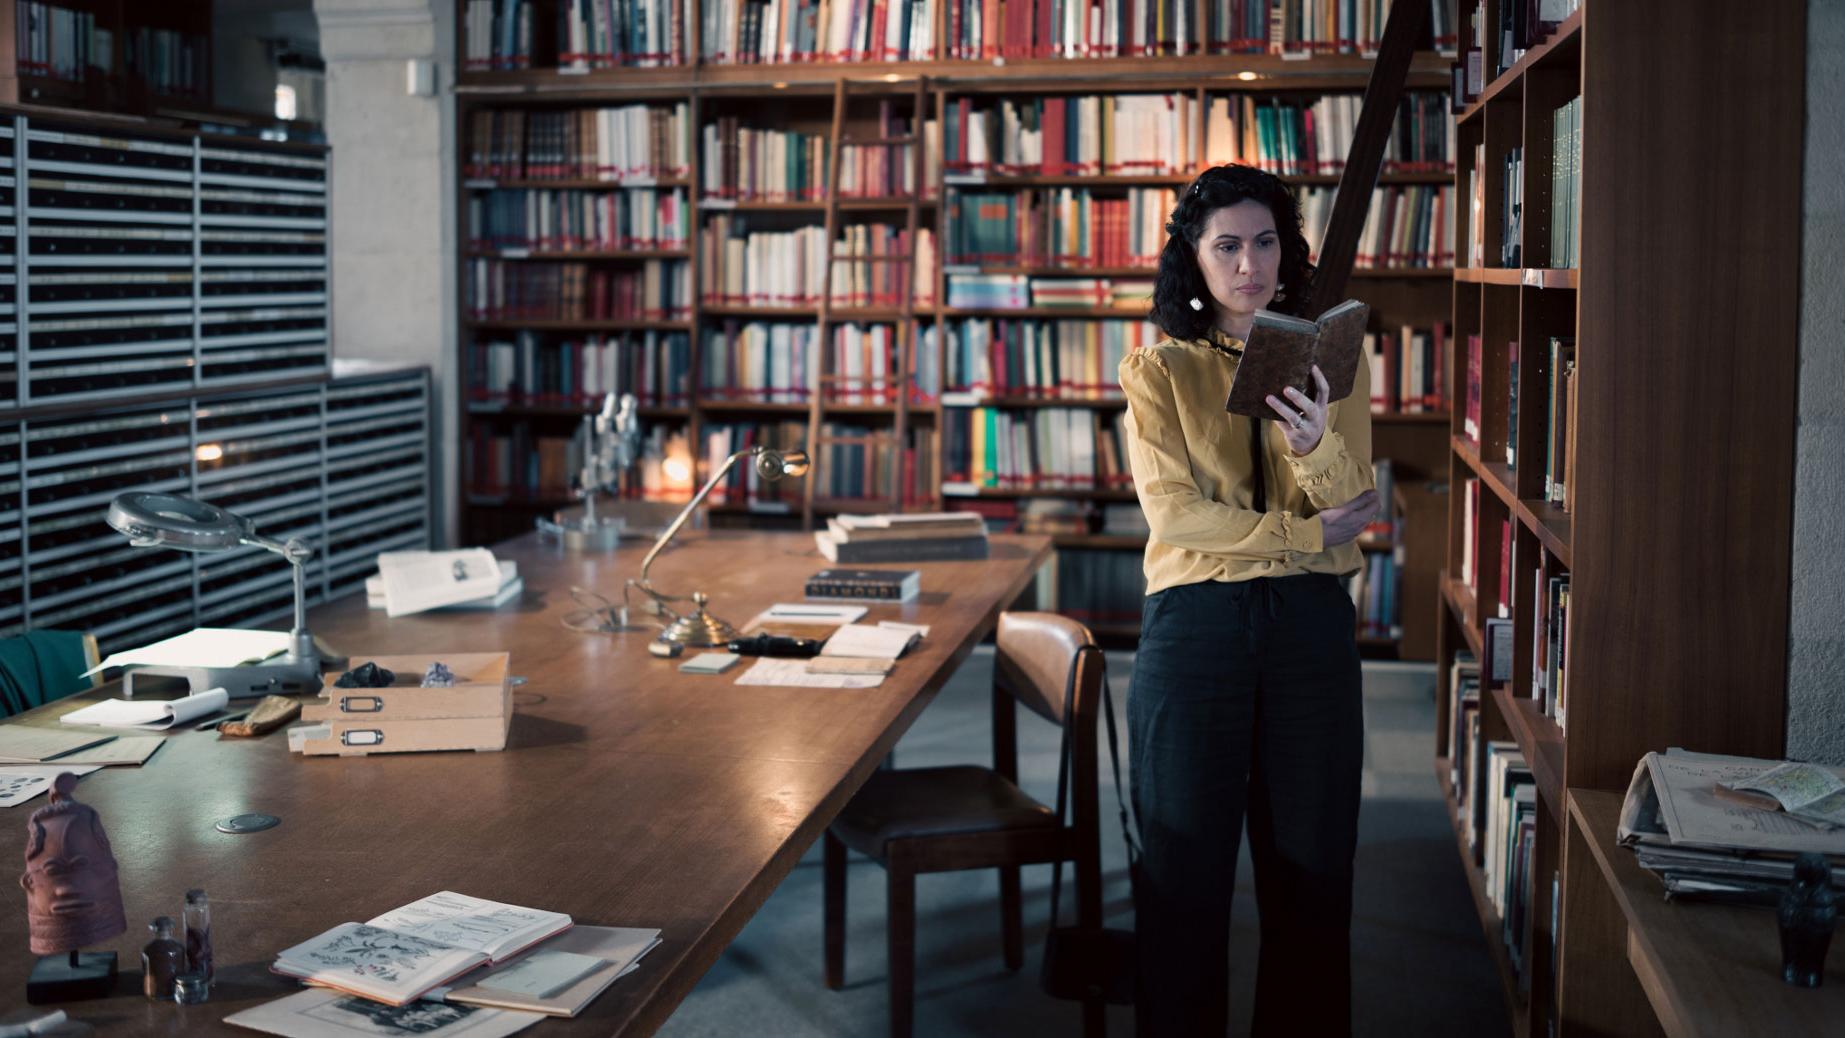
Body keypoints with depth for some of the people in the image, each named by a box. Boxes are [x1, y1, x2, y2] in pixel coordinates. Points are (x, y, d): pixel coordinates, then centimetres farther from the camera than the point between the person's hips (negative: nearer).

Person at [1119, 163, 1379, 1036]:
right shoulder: (1157, 373, 3)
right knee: (1186, 860, 5)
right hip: (1195, 624, -2)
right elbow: (1173, 511, -8)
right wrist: (1307, 532, -11)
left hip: (1311, 626, 2)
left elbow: (1354, 507, -3)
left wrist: (1316, 446, -24)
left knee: (1311, 863, 8)